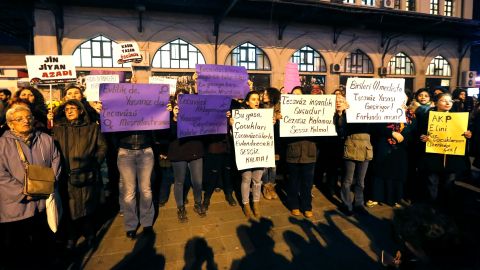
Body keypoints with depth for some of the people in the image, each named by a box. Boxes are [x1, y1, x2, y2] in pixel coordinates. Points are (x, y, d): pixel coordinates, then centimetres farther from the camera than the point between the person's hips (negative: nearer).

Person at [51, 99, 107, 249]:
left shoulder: (92, 128, 7)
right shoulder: (57, 129, 8)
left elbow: (102, 147, 6)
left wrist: (95, 161, -5)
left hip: (88, 175, 0)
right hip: (67, 176, 0)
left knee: (88, 205, 10)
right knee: (70, 207, 5)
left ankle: (89, 233, 30)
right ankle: (71, 236, 25)